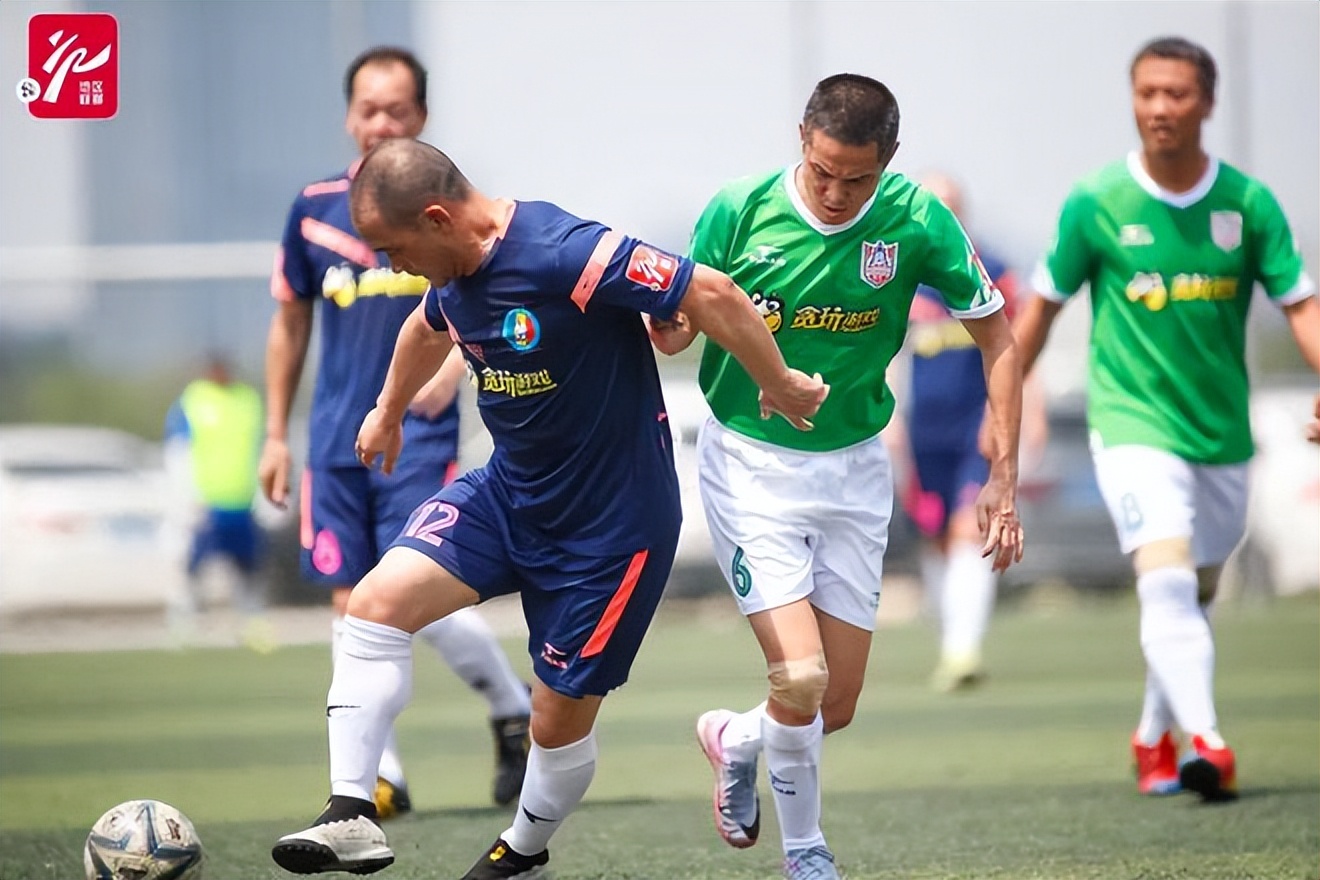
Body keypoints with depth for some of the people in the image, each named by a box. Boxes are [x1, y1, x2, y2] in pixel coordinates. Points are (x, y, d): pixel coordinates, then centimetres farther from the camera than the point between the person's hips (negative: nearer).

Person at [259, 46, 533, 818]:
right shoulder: (314, 209, 5)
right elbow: (291, 322, 15)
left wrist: (453, 362, -20)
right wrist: (277, 435, 15)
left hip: (420, 437, -3)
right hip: (336, 444, 3)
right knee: (353, 605, 1)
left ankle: (516, 707, 13)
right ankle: (380, 775, 8)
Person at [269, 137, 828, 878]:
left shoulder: (564, 254, -29)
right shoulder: (455, 271, -2)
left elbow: (712, 295, -27)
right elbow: (429, 330, 23)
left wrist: (781, 387, -15)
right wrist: (388, 412, 40)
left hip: (612, 520, -7)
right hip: (508, 492, 7)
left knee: (561, 718, 5)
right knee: (377, 601, -12)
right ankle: (351, 815, -10)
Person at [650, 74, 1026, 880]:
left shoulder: (917, 221, -12)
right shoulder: (739, 212, -15)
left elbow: (998, 339, -3)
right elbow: (675, 329, -3)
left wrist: (1004, 479, -7)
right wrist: (668, 326, -28)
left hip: (854, 466, 3)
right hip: (750, 460, -2)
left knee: (838, 706, 5)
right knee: (800, 676, -17)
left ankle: (735, 741, 40)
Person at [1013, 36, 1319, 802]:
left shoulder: (1248, 204, -2)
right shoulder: (1096, 204, -6)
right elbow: (1043, 306, 5)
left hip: (1223, 431, 3)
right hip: (1134, 423, -3)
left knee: (1196, 596, 16)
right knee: (1166, 577, -22)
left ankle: (1156, 740, 36)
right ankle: (1206, 745, -32)